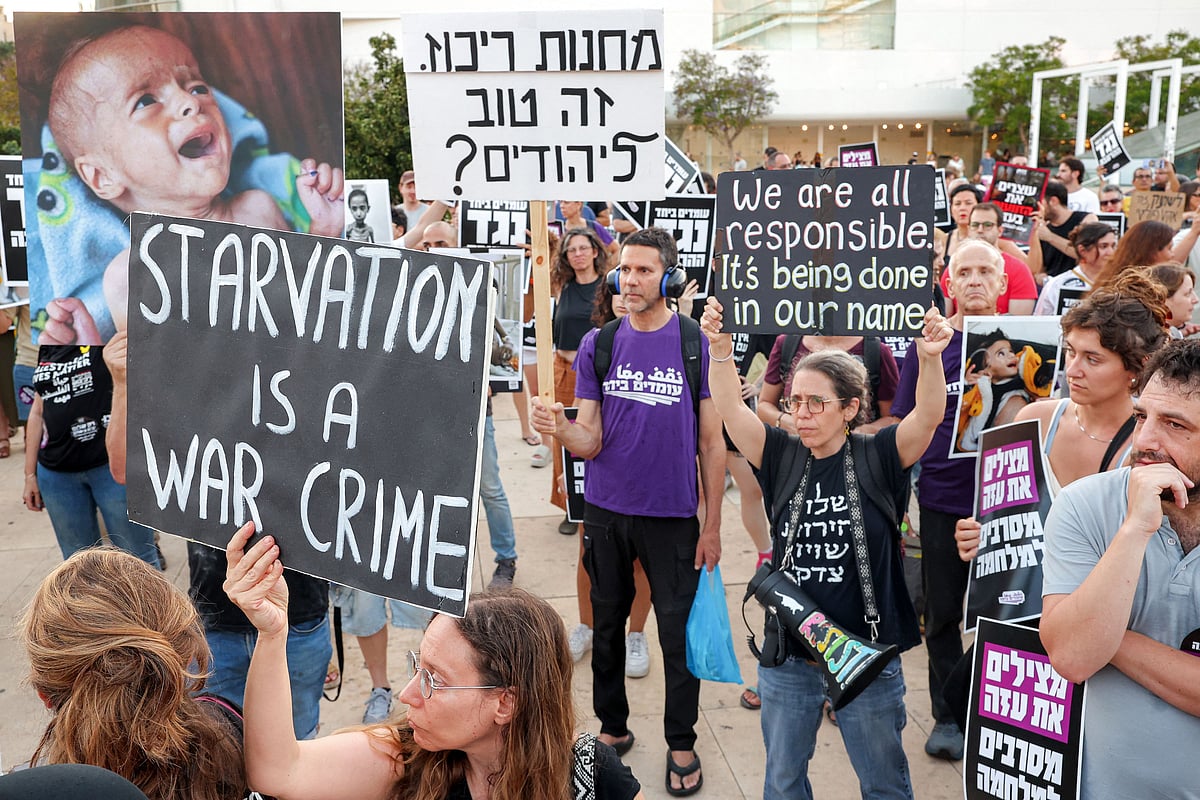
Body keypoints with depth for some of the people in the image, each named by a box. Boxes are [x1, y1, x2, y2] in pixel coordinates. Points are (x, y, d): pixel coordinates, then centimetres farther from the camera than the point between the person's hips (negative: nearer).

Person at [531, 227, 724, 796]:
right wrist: (560, 429, -25)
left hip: (672, 515, -2)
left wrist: (712, 524, -3)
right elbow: (590, 442, -2)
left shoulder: (697, 344, -6)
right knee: (607, 625, 15)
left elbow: (711, 442, -2)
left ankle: (681, 743, 25)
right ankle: (612, 727, 34)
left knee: (678, 633, 6)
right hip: (605, 512, 3)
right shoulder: (598, 344, 0)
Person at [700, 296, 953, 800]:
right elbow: (731, 410, -13)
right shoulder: (782, 456, -1)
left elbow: (928, 416, -21)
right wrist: (720, 350, -28)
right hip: (788, 655, 2)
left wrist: (930, 357, -39)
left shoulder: (878, 458, -7)